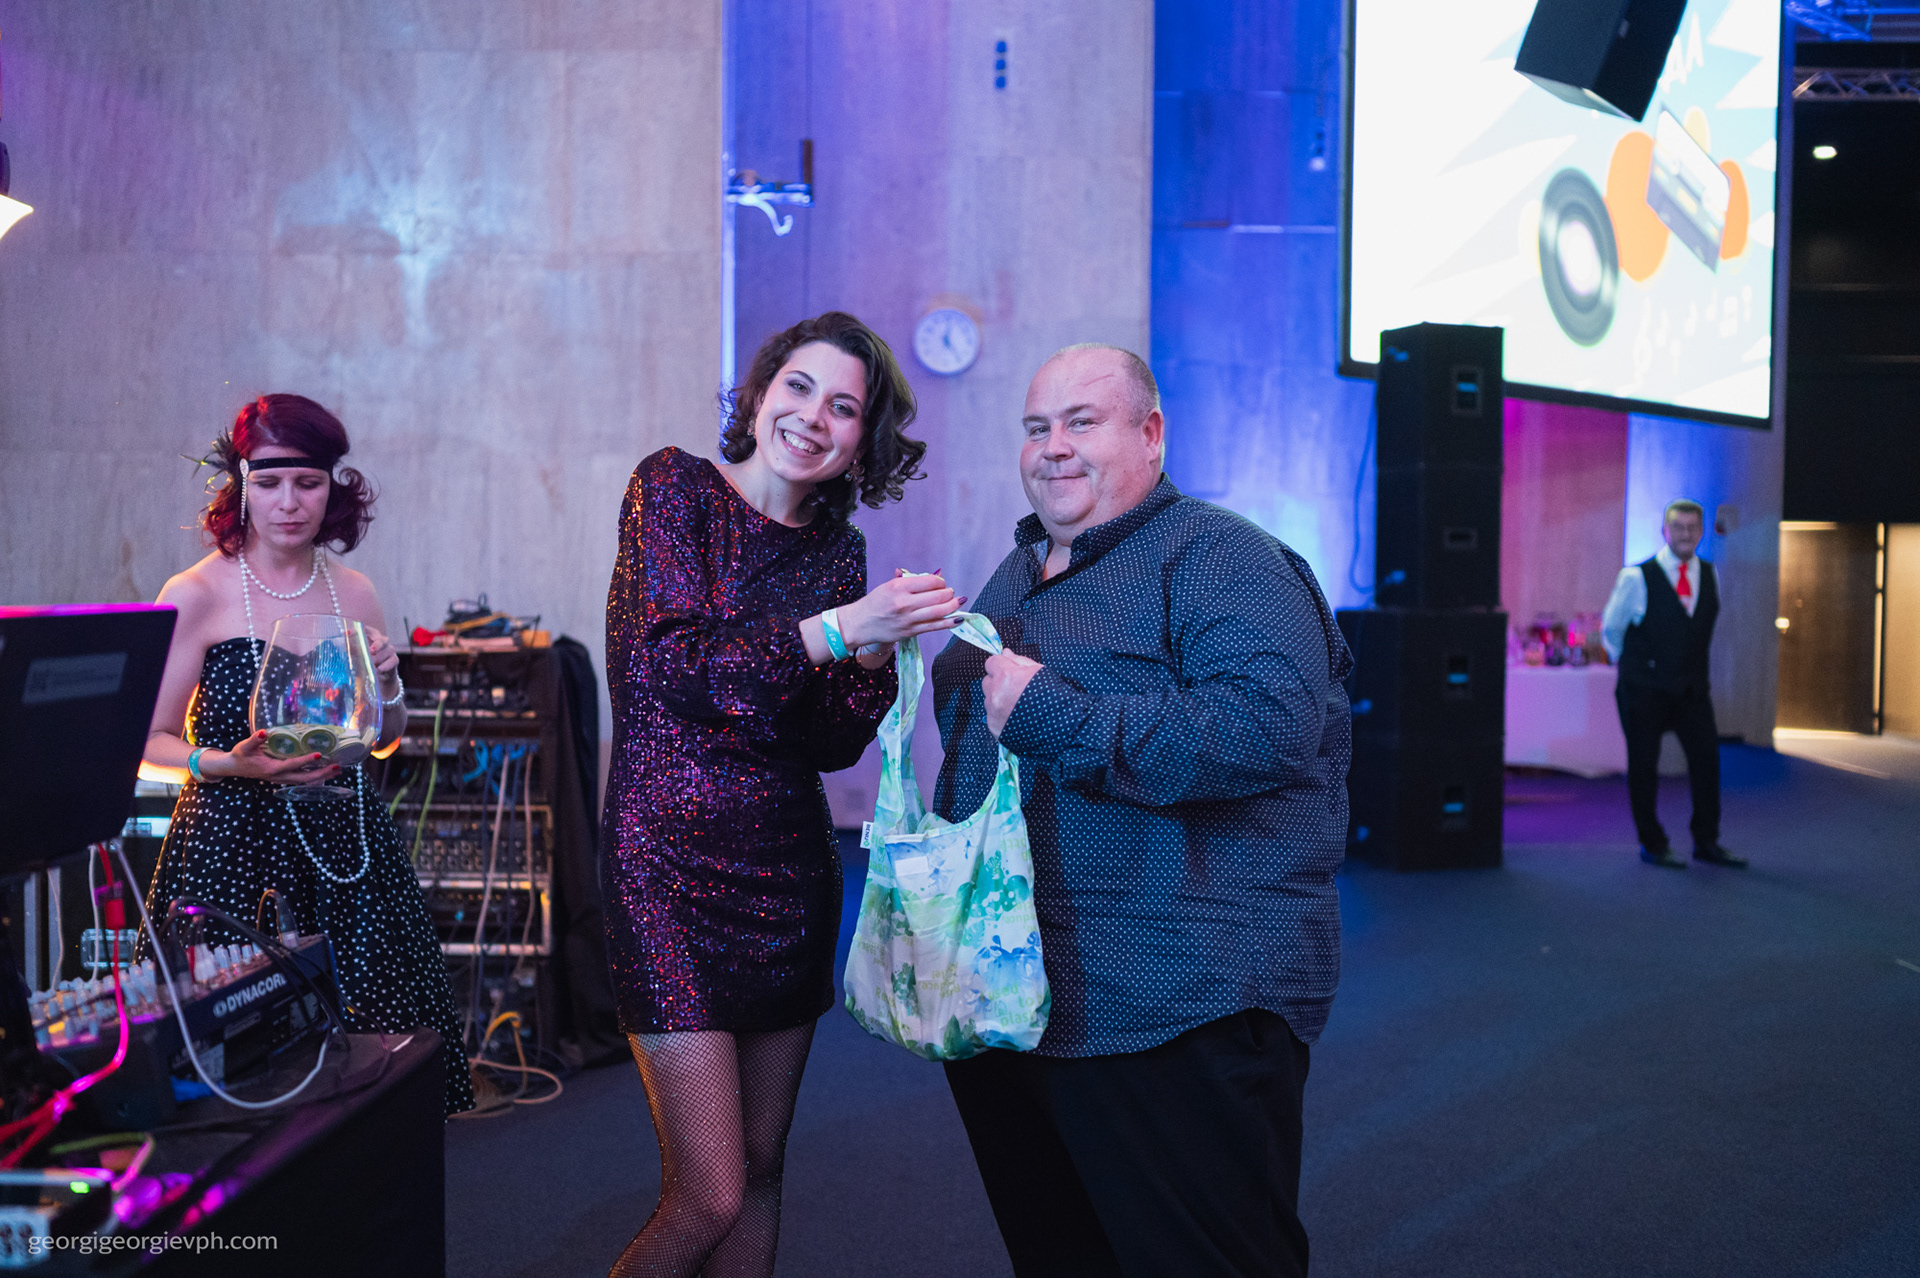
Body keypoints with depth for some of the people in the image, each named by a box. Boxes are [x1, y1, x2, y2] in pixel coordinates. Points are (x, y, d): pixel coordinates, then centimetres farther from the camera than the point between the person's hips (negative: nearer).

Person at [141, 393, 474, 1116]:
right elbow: (149, 742, -3)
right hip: (230, 845, -3)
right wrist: (229, 764, -20)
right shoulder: (196, 595, -4)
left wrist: (386, 685, -3)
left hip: (344, 846, 4)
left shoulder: (353, 594, 8)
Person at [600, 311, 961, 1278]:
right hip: (674, 861, -5)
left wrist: (878, 654, -12)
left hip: (788, 868, 5)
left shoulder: (838, 548, 9)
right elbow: (675, 666, -17)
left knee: (760, 1164, 13)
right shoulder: (673, 486, -3)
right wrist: (841, 626, -23)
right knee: (709, 1198, -6)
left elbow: (831, 745, 5)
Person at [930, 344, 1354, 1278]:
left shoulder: (1220, 558, -11)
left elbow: (1268, 725, -28)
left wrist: (1057, 718, -26)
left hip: (1178, 1022, -8)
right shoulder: (1014, 577, 17)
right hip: (1002, 997, 9)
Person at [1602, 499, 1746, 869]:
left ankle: (1707, 842, 14)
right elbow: (1610, 628, 3)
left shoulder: (1710, 575, 6)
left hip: (1692, 687, 4)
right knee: (1644, 766, 0)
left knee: (1707, 758, 1)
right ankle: (1653, 845, 13)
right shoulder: (1637, 577, -9)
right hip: (1644, 690, -4)